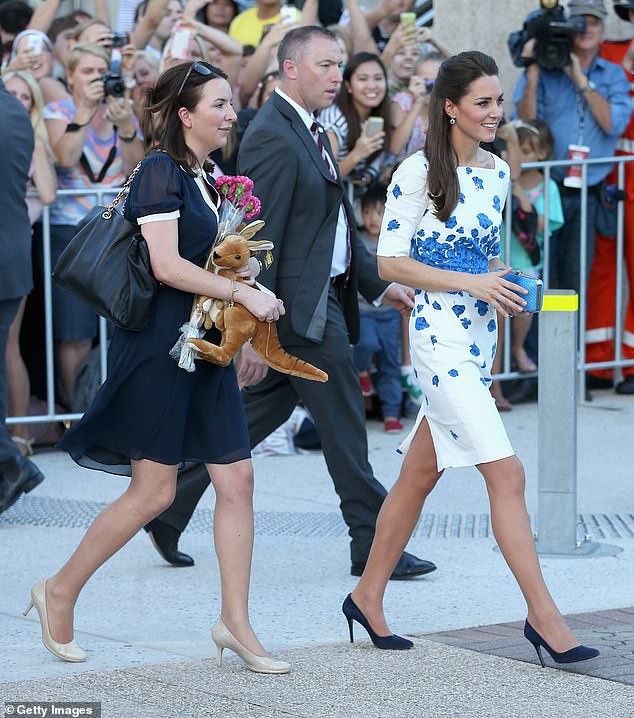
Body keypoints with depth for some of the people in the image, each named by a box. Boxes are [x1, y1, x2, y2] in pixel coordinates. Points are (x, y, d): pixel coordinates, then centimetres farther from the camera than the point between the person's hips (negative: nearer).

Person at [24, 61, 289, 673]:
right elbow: (166, 265, -20)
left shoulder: (204, 180, 14)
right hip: (159, 342, -9)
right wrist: (243, 293, -17)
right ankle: (60, 592, 13)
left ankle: (235, 622, 7)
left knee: (236, 479, 2)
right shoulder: (160, 171, -12)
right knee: (154, 491, -4)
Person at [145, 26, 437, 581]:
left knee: (262, 410, 14)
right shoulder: (273, 138, -17)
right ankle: (373, 545, 6)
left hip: (323, 296, 10)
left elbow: (335, 224, 22)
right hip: (300, 306, -10)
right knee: (344, 422, -3)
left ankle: (169, 507, 22)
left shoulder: (307, 130, 16)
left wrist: (377, 282, 15)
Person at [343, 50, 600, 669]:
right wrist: (472, 283, -17)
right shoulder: (419, 172, -11)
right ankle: (543, 615, -10)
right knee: (506, 473, -12)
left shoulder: (498, 172, 11)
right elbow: (390, 262, -11)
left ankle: (368, 596, 25)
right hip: (440, 334, -8)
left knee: (420, 474, 13)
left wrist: (505, 284, 2)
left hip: (479, 336, 8)